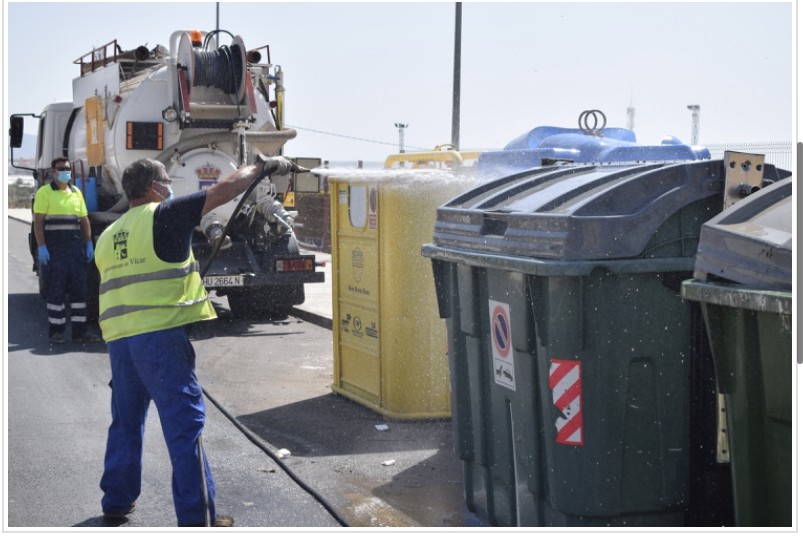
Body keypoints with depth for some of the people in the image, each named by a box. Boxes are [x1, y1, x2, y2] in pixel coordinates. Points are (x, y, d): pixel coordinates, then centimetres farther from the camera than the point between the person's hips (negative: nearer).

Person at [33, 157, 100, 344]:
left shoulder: (76, 192, 16)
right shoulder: (44, 192, -1)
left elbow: (84, 220, 18)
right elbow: (38, 222, -7)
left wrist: (89, 244, 8)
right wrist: (41, 247, -15)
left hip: (75, 247, 5)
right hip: (53, 249, -5)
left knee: (79, 288, 4)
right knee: (55, 290, -1)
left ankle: (80, 330, 9)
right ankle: (56, 331, 5)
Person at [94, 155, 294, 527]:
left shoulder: (108, 236, 19)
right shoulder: (163, 216, -3)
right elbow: (223, 191, -4)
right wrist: (261, 168, 8)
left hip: (119, 339, 7)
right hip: (160, 335, -7)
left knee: (126, 422, 20)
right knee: (185, 424, -3)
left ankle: (116, 501, 27)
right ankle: (196, 518, -2)